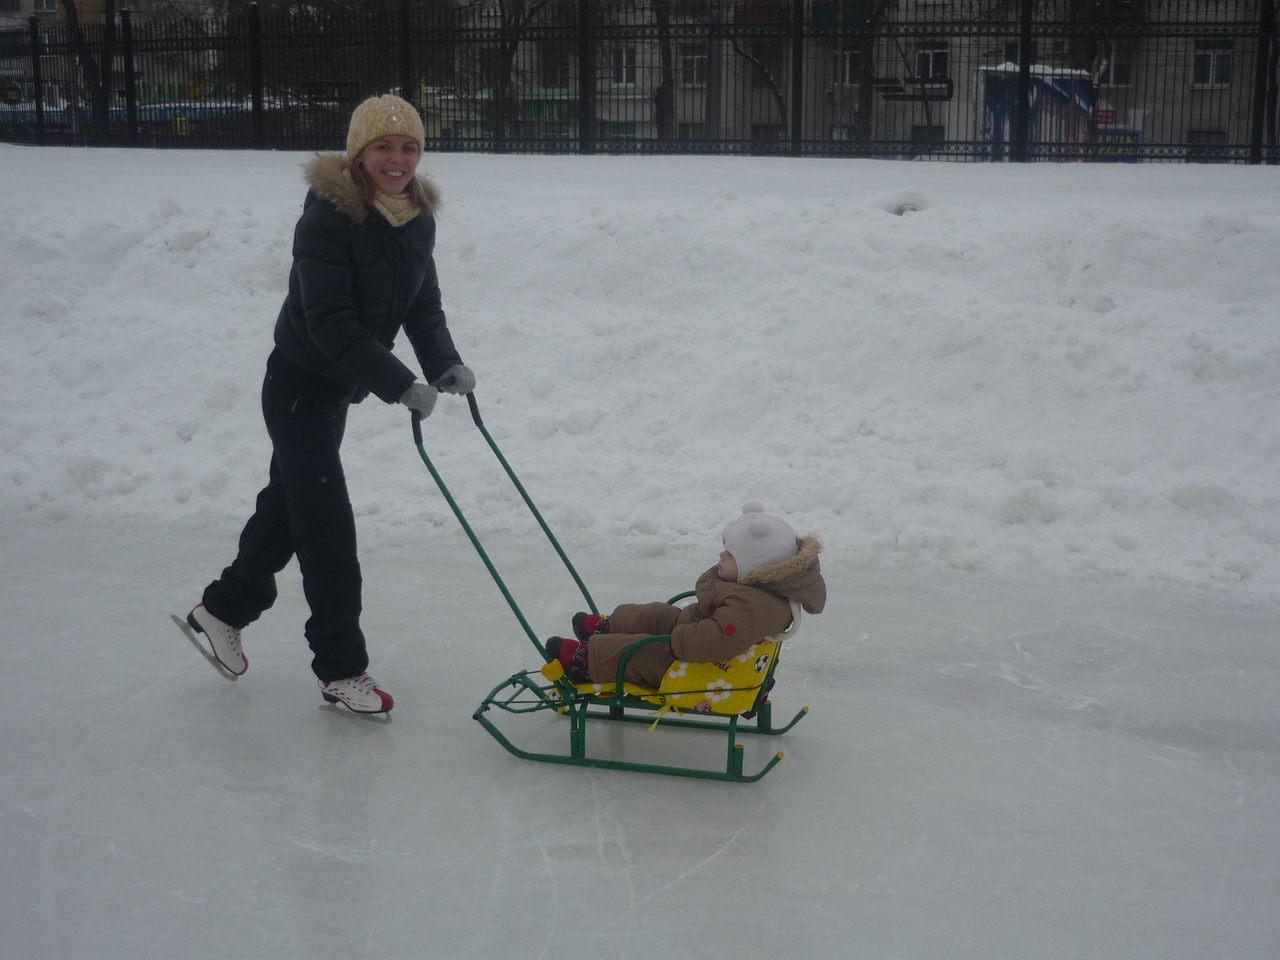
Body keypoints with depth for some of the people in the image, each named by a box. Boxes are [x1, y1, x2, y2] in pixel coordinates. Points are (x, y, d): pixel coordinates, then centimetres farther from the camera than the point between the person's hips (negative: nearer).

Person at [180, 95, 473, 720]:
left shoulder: (417, 217, 0)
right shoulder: (328, 217, -24)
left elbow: (422, 307, 3)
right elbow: (330, 323, -30)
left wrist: (444, 364, -15)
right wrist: (400, 386, -35)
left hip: (338, 388, 8)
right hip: (299, 385, -8)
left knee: (290, 502, 23)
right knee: (328, 526, -6)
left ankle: (223, 610, 44)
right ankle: (341, 669, 7)